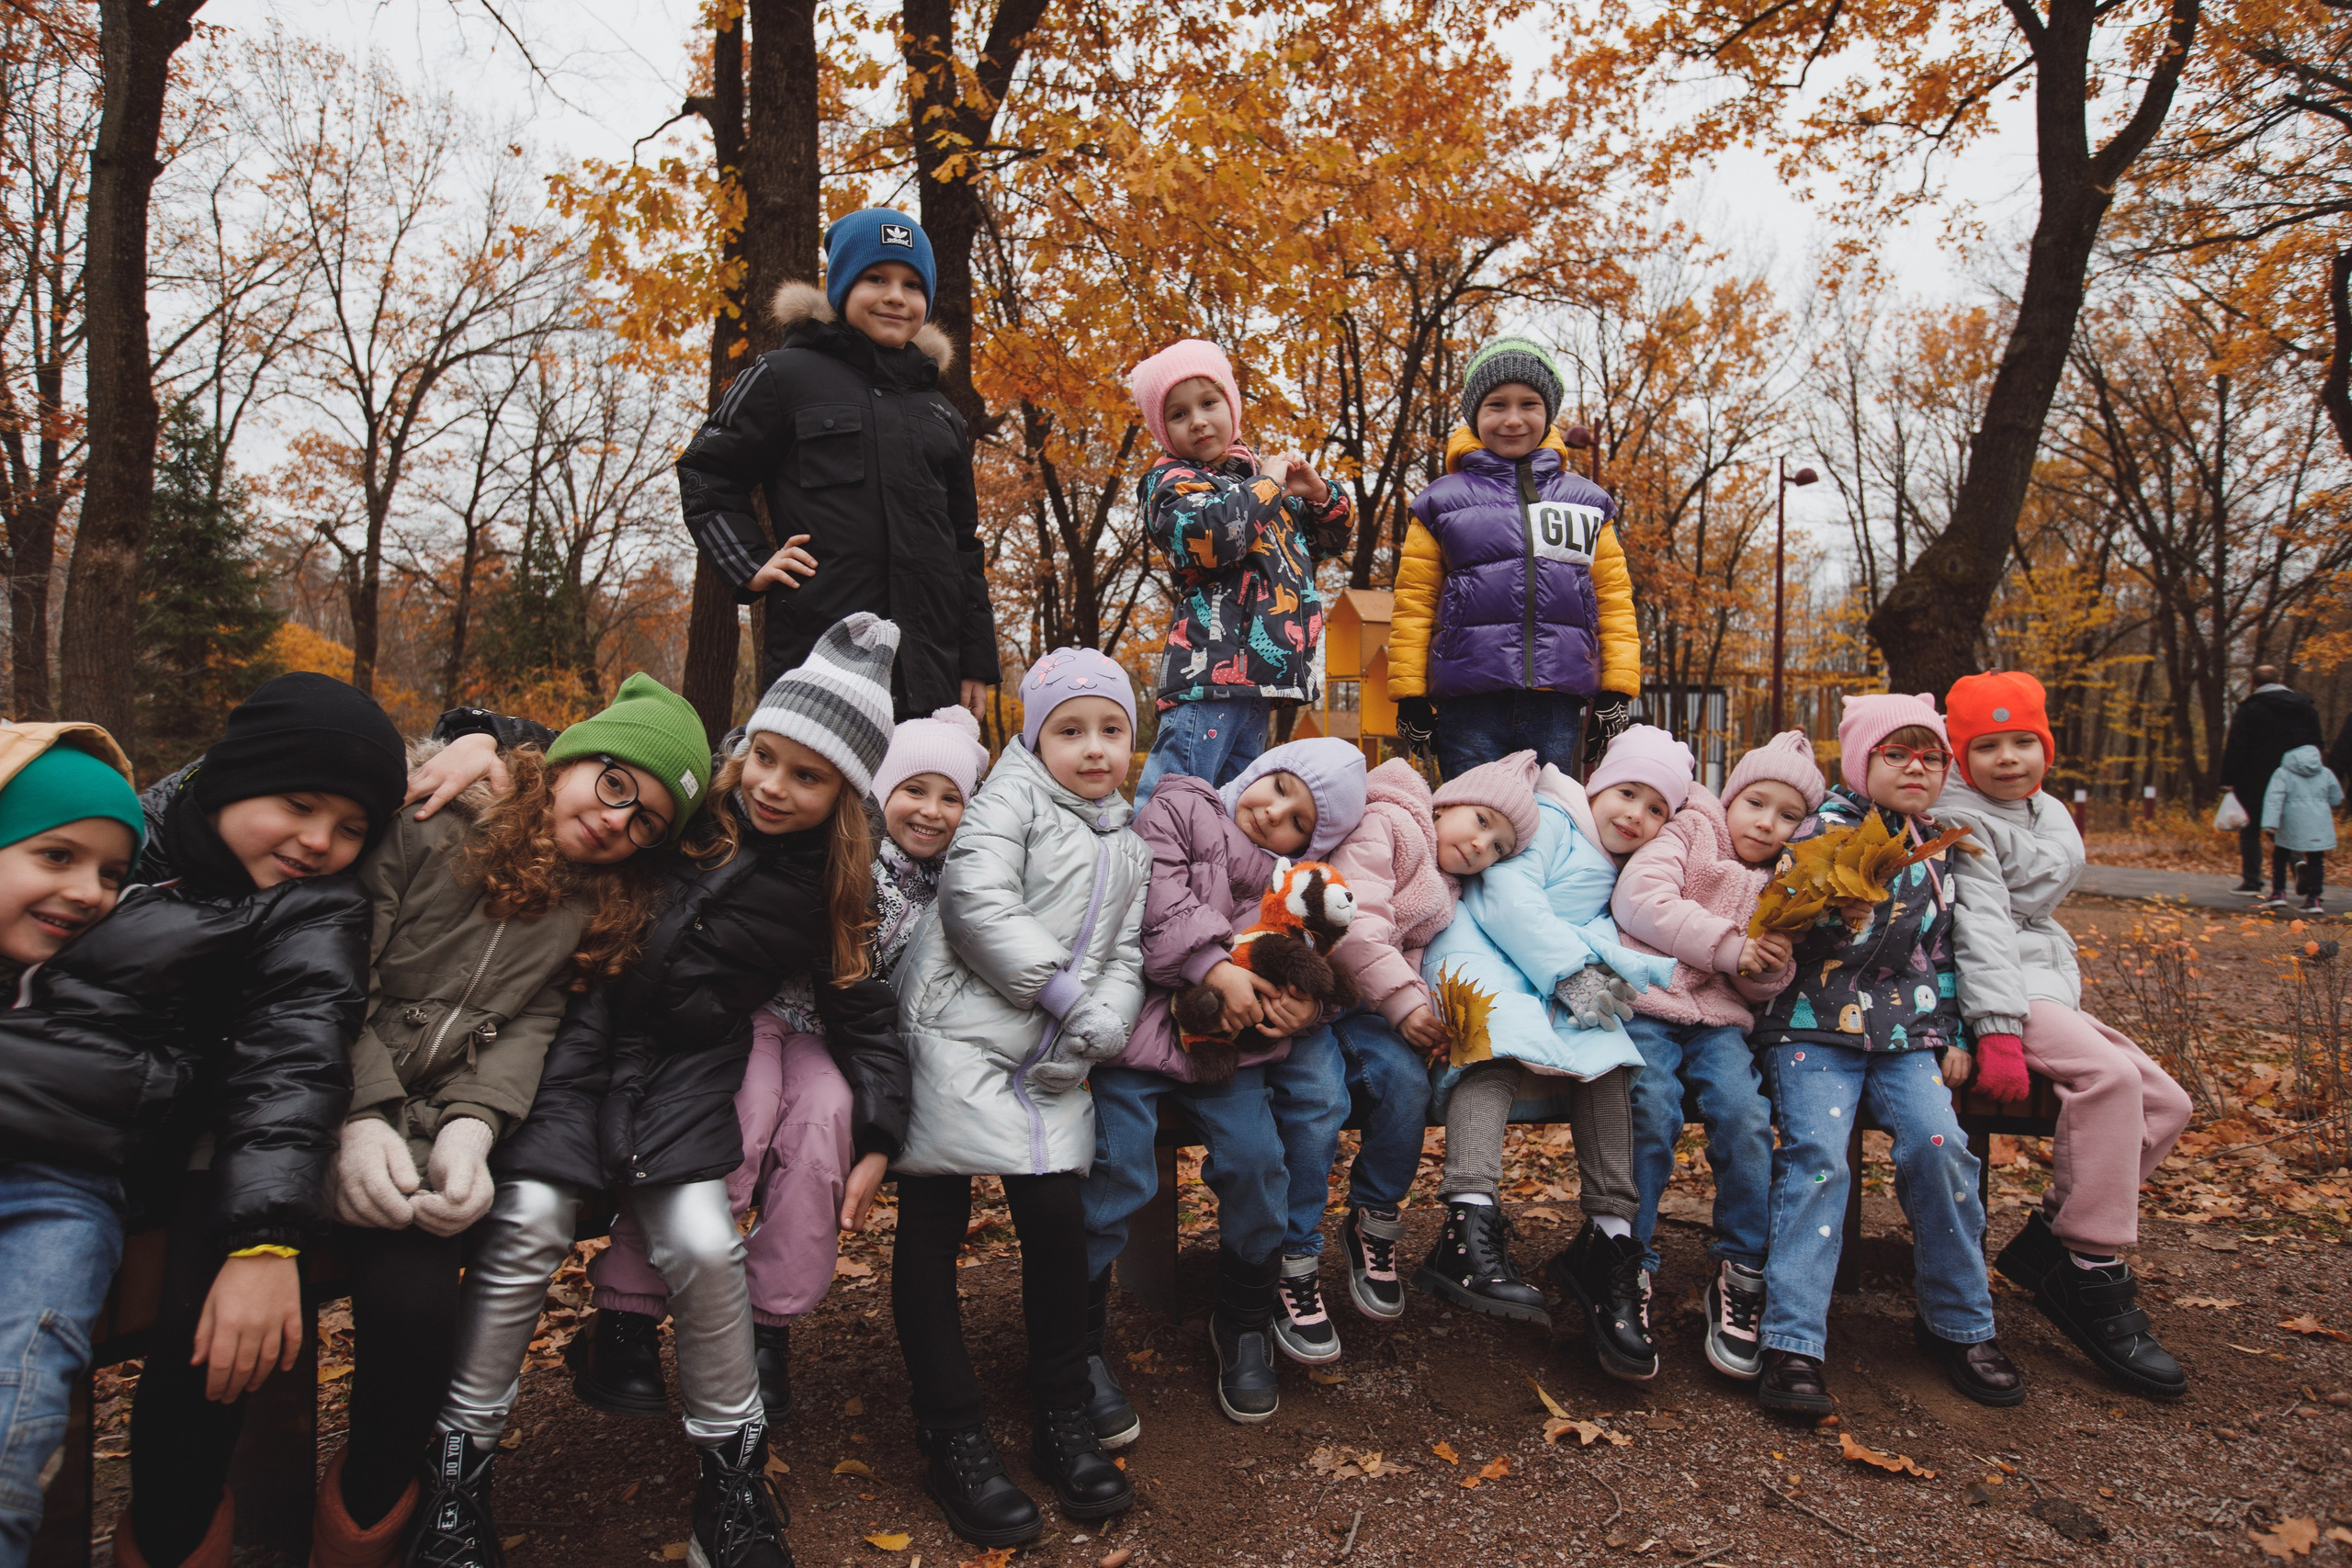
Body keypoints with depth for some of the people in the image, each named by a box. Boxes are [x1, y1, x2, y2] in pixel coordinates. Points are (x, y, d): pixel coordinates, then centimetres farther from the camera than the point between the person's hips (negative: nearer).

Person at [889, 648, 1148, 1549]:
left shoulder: (1129, 851, 19)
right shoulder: (1013, 796, 0)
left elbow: (1124, 958, 13)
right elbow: (977, 901, -14)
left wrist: (1100, 1028, -8)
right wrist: (1063, 992, -14)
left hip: (1050, 1066, 5)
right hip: (959, 1040, -5)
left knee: (1058, 1219, 1)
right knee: (932, 1230, -1)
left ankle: (1063, 1421, 18)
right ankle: (953, 1438, 12)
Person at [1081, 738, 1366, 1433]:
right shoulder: (1180, 810, 6)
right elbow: (1157, 894, -10)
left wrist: (1306, 1008, -10)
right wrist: (1215, 966, -20)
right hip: (1139, 1021, -4)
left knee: (1259, 1156, -15)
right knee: (1117, 1171, -19)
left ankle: (1244, 1324, 10)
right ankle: (1080, 1349, -1)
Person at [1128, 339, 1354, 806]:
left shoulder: (1255, 473, 22)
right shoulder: (1170, 481, 1)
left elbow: (1331, 539, 31)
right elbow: (1208, 534, -23)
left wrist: (1319, 495, 9)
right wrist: (1266, 485, -9)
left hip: (1259, 663, 8)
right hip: (1212, 663, -8)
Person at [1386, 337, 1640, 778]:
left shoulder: (1586, 500, 15)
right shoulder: (1441, 501, 9)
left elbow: (1613, 598, 13)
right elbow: (1414, 602, 7)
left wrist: (1617, 692, 5)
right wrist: (1410, 697, 0)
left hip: (1559, 702, 2)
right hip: (1469, 701, -2)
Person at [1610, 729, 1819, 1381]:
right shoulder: (1688, 834, 8)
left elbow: (1759, 991, 21)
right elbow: (1638, 900, -12)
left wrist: (1774, 969, -4)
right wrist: (1729, 946, -10)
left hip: (1719, 1022, 4)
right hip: (1646, 1007, -4)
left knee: (1746, 1115, -23)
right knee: (1653, 1113, -28)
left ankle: (1741, 1276, -7)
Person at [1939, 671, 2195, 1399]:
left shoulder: (2052, 815, 18)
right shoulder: (1960, 822, -9)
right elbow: (1981, 927, -20)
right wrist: (1996, 1031, -27)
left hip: (2046, 990, 9)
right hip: (1995, 994, -9)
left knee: (2165, 1101, -1)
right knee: (2109, 1075, -28)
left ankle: (2047, 1238, 1)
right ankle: (2093, 1278, -22)